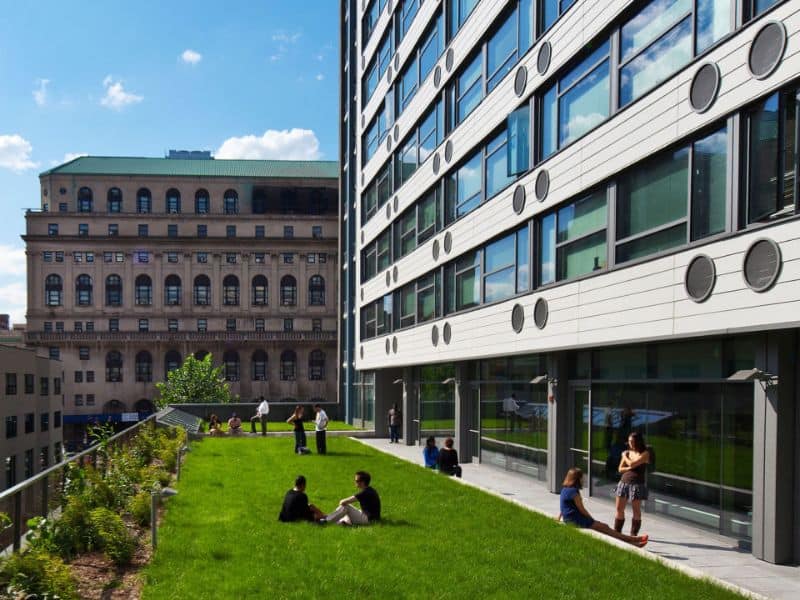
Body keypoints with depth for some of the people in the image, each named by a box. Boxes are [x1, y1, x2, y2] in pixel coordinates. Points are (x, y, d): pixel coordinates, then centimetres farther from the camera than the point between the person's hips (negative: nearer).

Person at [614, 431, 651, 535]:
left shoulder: (645, 453, -7)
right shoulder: (627, 452, 8)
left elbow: (632, 464, -17)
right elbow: (620, 469, 7)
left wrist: (624, 456, 0)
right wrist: (630, 468, -11)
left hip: (637, 484, -5)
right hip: (624, 482, 5)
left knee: (636, 510, 3)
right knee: (619, 509, 7)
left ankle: (633, 534, 13)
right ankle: (616, 532, 17)